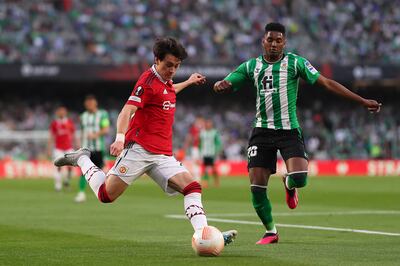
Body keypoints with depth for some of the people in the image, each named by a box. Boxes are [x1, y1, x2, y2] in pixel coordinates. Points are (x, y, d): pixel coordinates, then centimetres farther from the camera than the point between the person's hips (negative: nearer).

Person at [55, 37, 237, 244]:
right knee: (106, 195, -4)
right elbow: (126, 111, -23)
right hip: (139, 149, -8)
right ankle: (81, 159, 20)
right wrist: (120, 137, -39)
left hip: (163, 155, 8)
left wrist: (188, 82, 53)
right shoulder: (148, 80, -10)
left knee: (192, 187, -12)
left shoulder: (165, 81, 17)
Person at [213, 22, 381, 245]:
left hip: (289, 131, -2)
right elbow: (225, 86, 6)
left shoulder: (295, 63, 0)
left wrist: (362, 101, -7)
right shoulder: (251, 66, 7)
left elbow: (326, 83, -3)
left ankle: (289, 184, 18)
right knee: (257, 186, -4)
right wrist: (221, 85, -21)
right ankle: (271, 232, 18)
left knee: (300, 179, -22)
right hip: (262, 131, 2)